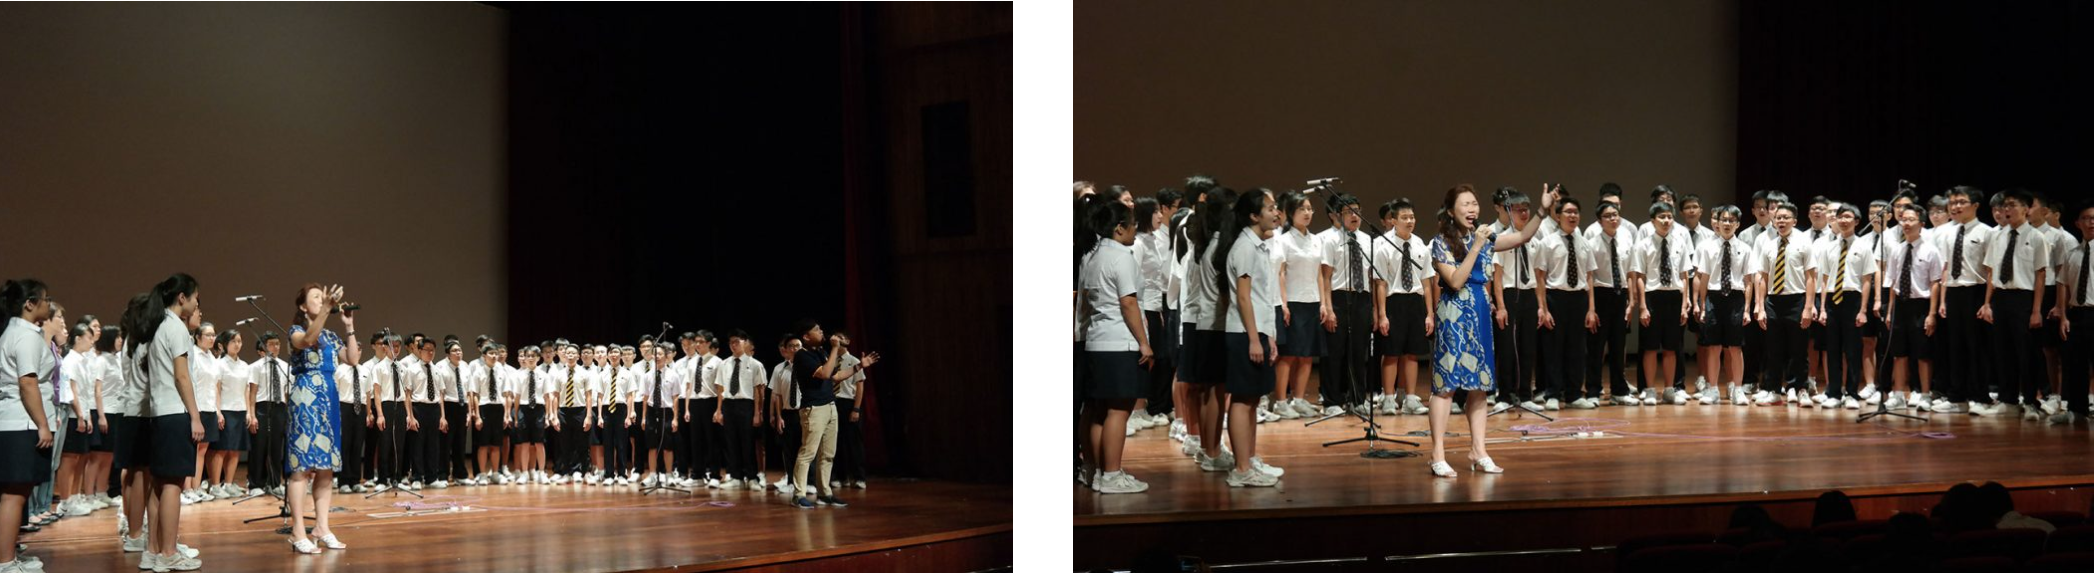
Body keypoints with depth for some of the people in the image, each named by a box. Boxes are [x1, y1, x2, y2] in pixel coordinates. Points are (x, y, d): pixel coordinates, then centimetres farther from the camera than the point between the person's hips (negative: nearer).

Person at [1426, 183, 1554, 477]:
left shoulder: (1484, 237, 9)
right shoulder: (1442, 243, -8)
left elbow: (1521, 237, 7)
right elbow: (1456, 281, -17)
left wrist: (1543, 210, -4)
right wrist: (1476, 247, -19)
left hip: (1480, 315, 6)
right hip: (1455, 315, -6)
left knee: (1479, 384, 8)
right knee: (1446, 384, -6)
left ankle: (1478, 452, 13)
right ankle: (1438, 456, -6)